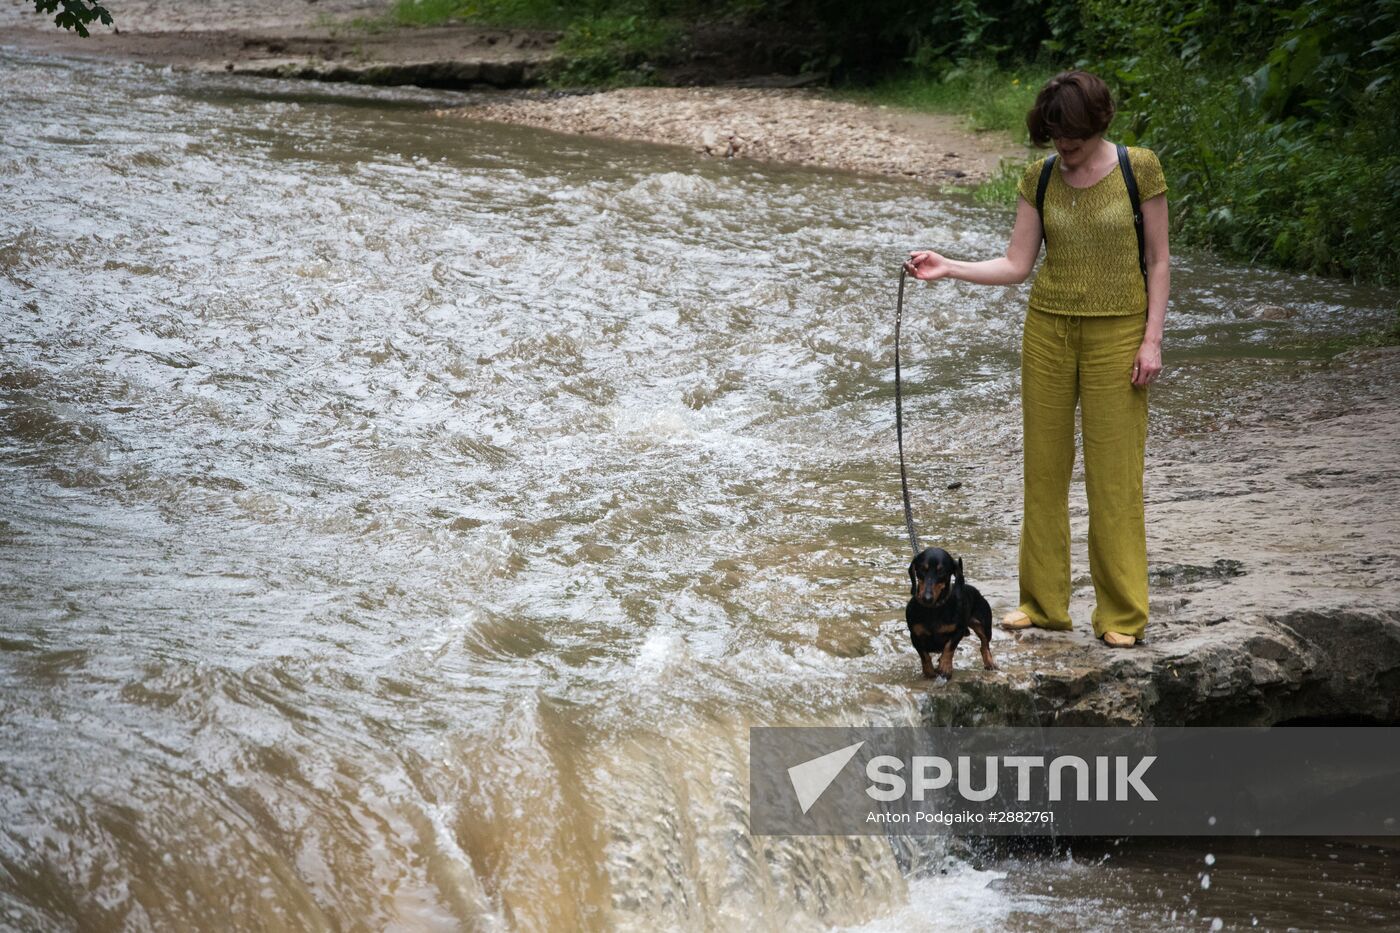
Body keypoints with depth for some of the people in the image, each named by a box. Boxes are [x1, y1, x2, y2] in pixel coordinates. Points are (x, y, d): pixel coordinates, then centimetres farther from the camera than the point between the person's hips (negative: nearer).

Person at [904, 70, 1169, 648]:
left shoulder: (1139, 168, -6)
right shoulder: (1039, 179, 3)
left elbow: (1157, 261, -3)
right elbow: (1016, 265, 3)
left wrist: (1152, 340, -10)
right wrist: (948, 269, -10)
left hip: (1115, 332, -3)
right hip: (1048, 329, 4)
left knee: (1114, 474, -1)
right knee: (1044, 467, 7)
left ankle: (1121, 614, 8)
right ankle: (1044, 603, 18)